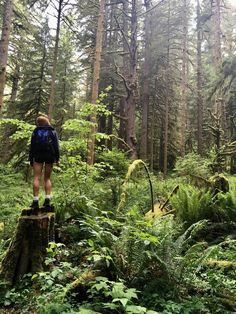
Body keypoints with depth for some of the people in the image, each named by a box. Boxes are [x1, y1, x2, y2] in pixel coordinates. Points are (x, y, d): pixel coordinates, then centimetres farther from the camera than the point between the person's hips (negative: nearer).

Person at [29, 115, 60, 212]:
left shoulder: (35, 131, 10)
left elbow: (32, 146, 8)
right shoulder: (52, 131, 9)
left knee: (37, 178, -2)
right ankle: (47, 200, -3)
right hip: (49, 156, 1)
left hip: (38, 156, 0)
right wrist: (57, 157, 1)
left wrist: (31, 159, 11)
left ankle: (35, 202, -9)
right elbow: (56, 145, 0)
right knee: (47, 178, 7)